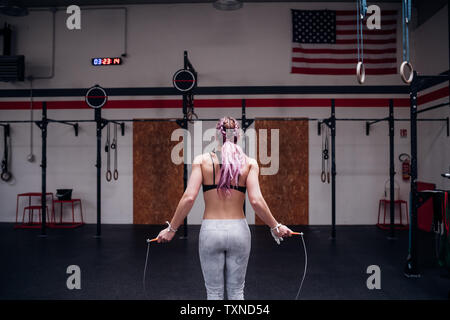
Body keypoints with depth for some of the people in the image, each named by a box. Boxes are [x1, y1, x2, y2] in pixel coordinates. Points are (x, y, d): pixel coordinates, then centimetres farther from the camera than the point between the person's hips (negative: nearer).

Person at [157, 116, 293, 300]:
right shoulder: (249, 163, -2)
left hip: (210, 230, 0)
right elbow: (256, 201, -12)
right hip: (238, 230, 1)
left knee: (214, 293, 13)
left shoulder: (202, 160, -3)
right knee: (236, 291, 15)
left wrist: (172, 229, -2)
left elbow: (189, 198, -11)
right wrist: (275, 227, 2)